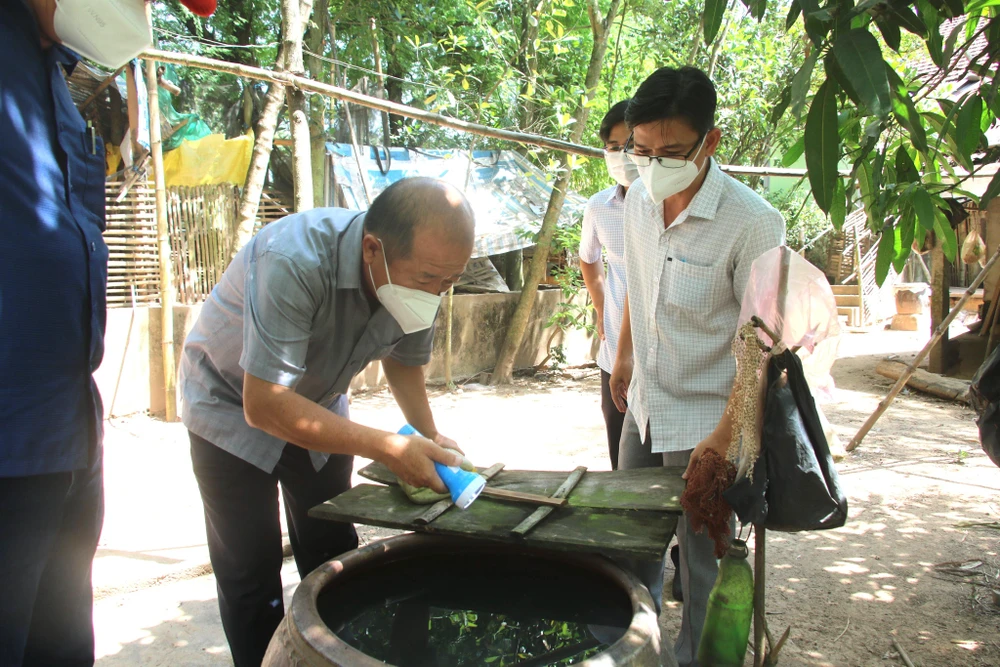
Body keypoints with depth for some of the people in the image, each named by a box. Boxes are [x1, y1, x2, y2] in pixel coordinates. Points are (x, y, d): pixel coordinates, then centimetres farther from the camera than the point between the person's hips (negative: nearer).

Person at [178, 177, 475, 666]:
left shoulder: (419, 272, -18)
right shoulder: (294, 262, -39)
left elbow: (404, 360, 1)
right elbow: (264, 405, -38)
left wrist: (430, 438, -15)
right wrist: (389, 448, -39)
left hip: (319, 402, 5)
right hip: (234, 408, -5)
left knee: (334, 560, 9)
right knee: (251, 575, -3)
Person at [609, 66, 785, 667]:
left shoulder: (754, 224, -22)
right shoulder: (640, 201, -2)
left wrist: (726, 433, -25)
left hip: (704, 422, -6)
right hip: (644, 405, 7)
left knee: (703, 560, 8)